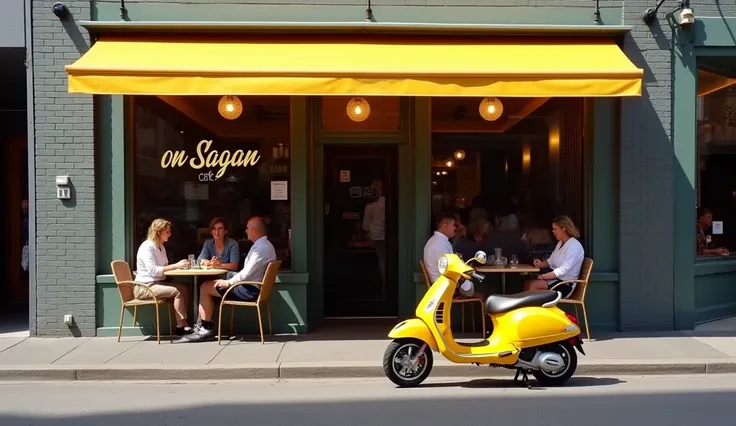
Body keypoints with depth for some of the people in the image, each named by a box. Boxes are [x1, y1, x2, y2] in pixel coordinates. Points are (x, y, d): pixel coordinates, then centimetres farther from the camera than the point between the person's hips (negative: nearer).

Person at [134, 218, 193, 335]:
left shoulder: (161, 247, 15)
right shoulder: (147, 247, -15)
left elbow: (164, 267, 12)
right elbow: (153, 270, -26)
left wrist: (178, 265, -6)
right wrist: (175, 265, -27)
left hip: (156, 284, 9)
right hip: (144, 287, -9)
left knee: (183, 289, -13)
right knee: (177, 292, -24)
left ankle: (182, 325, -14)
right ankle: (182, 326, -21)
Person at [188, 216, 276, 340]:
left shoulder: (261, 248, -22)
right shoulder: (264, 245, 11)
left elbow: (247, 273, -25)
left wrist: (228, 282, -10)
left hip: (250, 290, -10)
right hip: (251, 287, 10)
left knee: (205, 287, -4)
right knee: (210, 285, 15)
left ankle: (206, 328, 4)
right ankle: (205, 325, 15)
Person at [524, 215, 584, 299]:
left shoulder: (574, 246, -17)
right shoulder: (560, 243, 14)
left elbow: (563, 270, -24)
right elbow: (551, 262, 19)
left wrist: (543, 276, -23)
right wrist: (541, 264, -4)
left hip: (566, 284, -9)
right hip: (557, 279, 9)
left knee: (533, 285, -24)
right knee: (527, 283, -7)